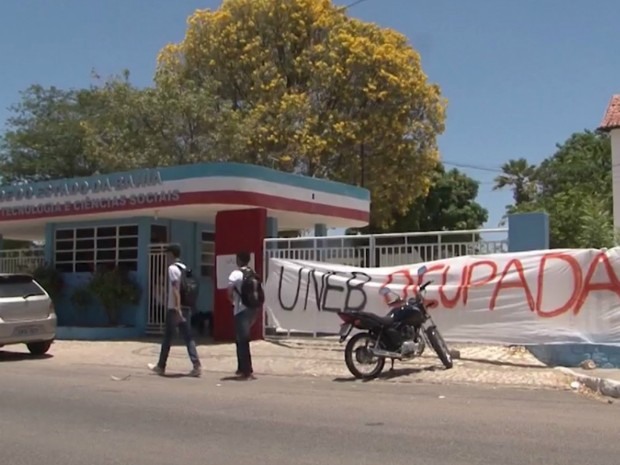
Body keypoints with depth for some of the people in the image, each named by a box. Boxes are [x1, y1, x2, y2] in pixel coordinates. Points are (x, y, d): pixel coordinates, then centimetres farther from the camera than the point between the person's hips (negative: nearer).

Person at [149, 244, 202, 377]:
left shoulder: (172, 268, -10)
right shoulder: (185, 268, 15)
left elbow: (175, 289, -19)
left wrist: (177, 309, -25)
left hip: (174, 308, -7)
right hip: (185, 308, 7)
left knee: (167, 338, 5)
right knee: (188, 337, 3)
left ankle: (161, 366, 17)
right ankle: (197, 365, -9)